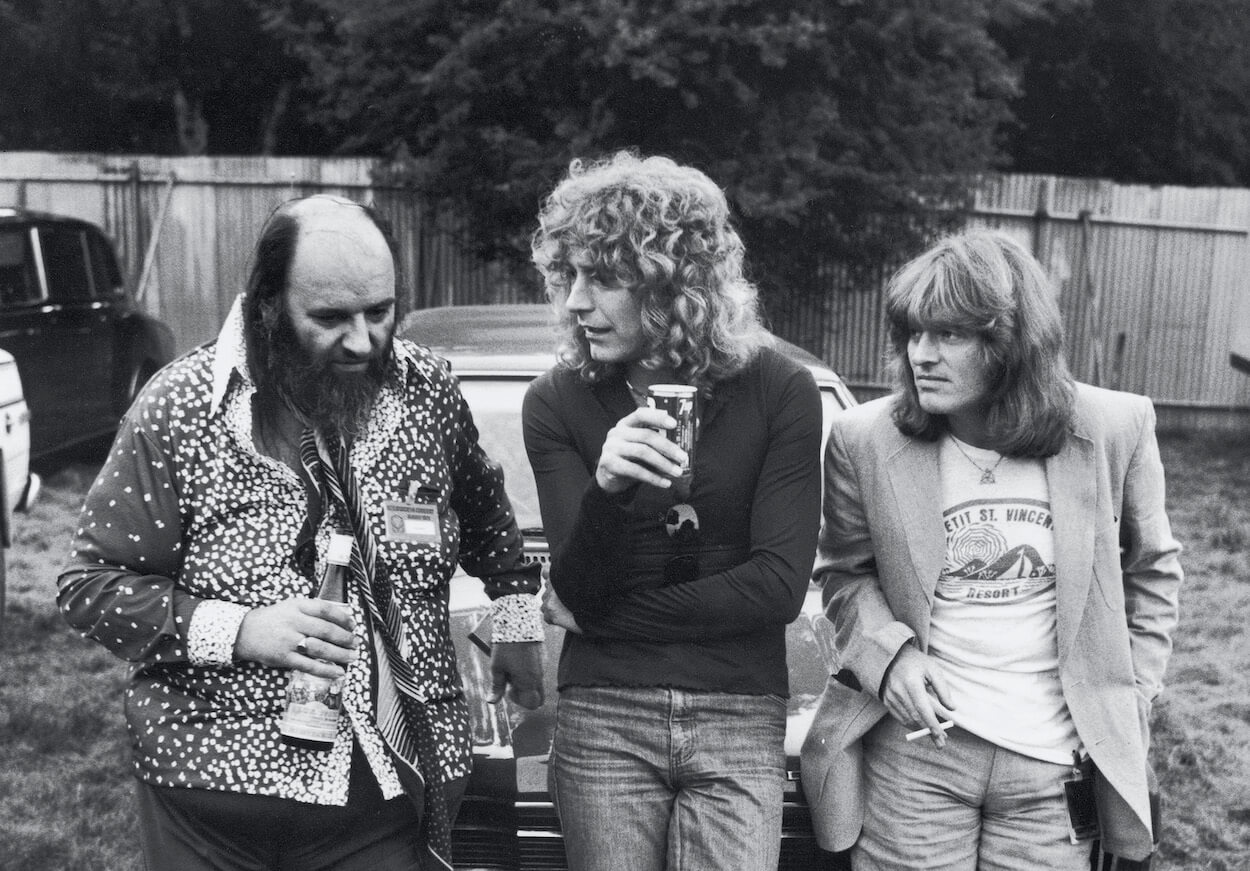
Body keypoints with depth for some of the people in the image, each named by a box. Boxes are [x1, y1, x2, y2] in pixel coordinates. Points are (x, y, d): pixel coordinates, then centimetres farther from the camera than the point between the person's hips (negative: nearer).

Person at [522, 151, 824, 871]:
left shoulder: (780, 391, -6)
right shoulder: (557, 402, -4)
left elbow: (779, 586, -11)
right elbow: (578, 592, -8)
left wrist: (601, 618, -8)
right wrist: (605, 490, -28)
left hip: (741, 724, 0)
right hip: (602, 717, 1)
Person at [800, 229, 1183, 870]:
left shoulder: (1114, 429, -5)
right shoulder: (863, 440, -8)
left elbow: (1151, 571, 8)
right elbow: (843, 571, 6)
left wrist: (1128, 701, 4)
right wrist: (886, 651, -11)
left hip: (1055, 767, 1)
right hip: (913, 752, 0)